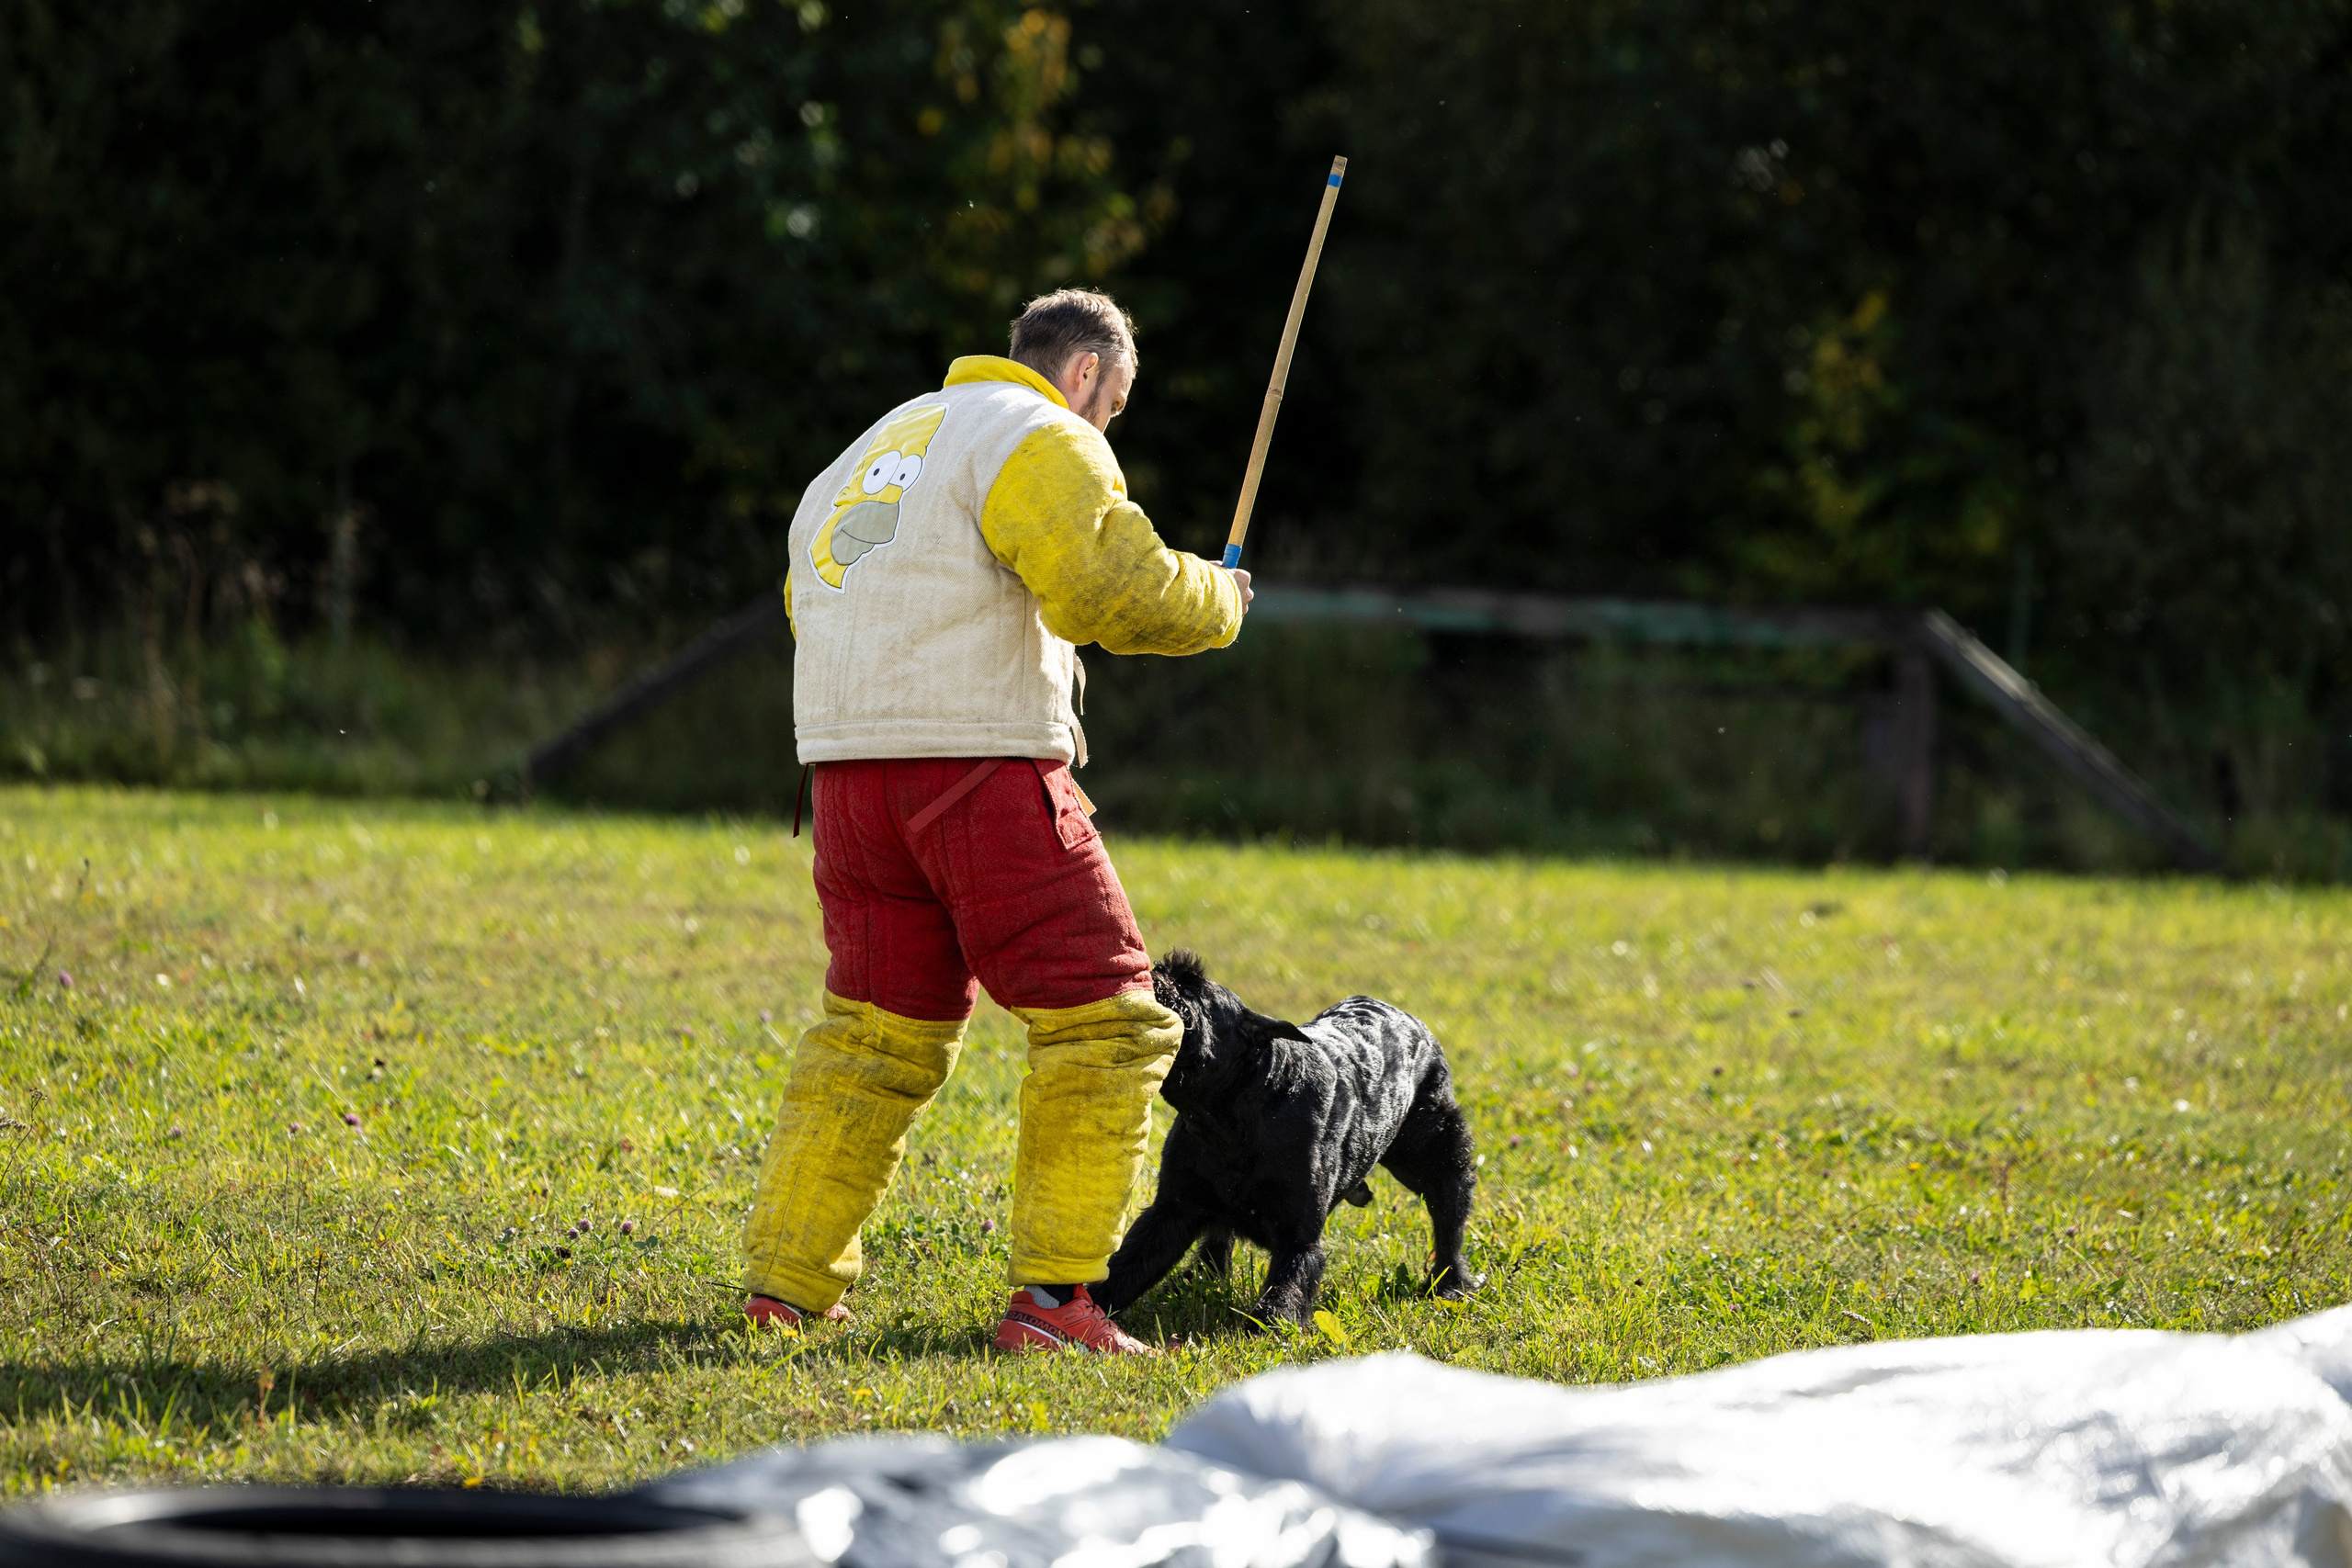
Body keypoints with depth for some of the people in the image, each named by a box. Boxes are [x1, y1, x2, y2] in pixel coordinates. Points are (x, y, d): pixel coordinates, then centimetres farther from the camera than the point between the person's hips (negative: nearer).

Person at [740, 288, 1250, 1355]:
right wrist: (1218, 598, 1)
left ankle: (786, 1278, 12)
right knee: (1101, 1022, -1)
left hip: (849, 772, 8)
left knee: (876, 1029, 17)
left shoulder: (886, 442, 25)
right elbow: (1117, 588, -17)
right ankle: (1053, 1296, -7)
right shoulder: (1042, 439, -4)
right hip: (980, 764, -8)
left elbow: (811, 597, 27)